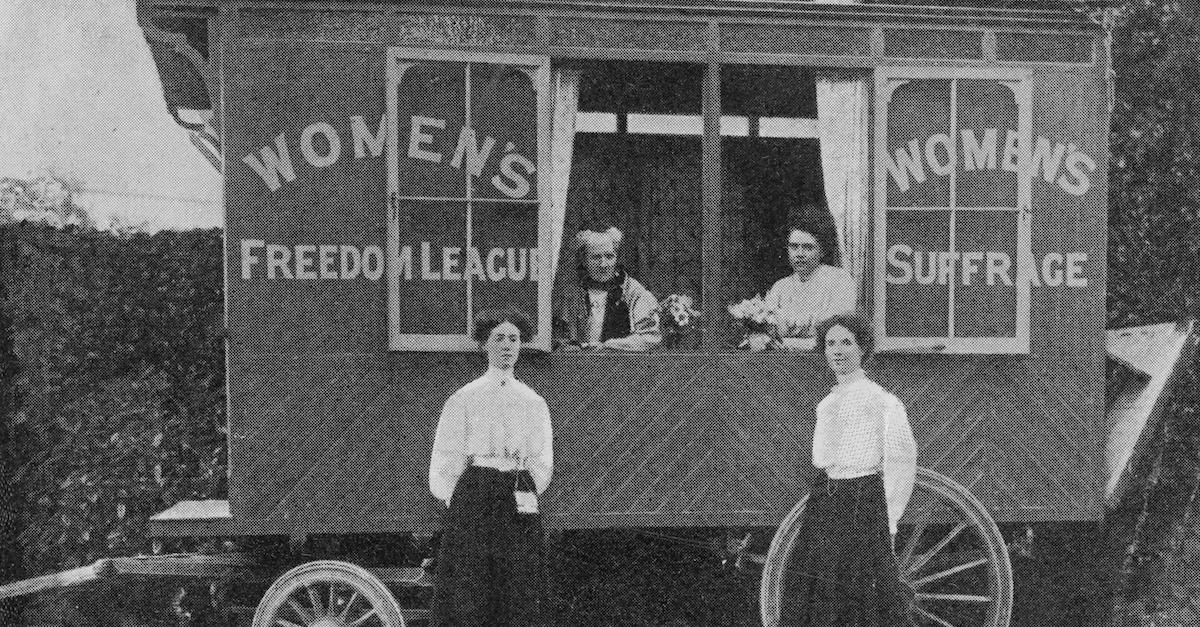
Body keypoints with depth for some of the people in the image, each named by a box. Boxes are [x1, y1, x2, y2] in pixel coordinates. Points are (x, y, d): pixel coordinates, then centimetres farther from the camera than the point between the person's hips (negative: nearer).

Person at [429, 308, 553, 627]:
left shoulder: (534, 402, 12)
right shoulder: (463, 399, 4)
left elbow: (543, 464, 12)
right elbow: (445, 460, 3)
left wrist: (521, 493, 3)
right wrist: (461, 501, 3)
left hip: (519, 507, 3)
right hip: (473, 501, -2)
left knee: (520, 601, 2)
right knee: (468, 596, -5)